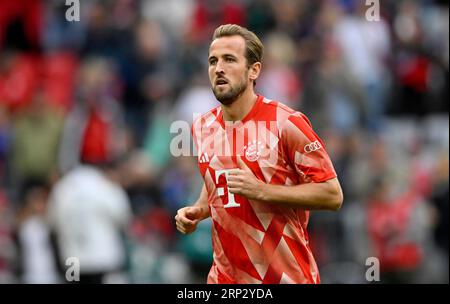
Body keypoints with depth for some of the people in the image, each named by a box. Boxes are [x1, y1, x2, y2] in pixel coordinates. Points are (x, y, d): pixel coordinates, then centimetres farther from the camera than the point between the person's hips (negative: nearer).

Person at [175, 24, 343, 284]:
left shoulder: (286, 123, -13)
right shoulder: (202, 127, 5)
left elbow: (332, 194, -15)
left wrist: (261, 191, -22)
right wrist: (199, 211, 3)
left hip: (287, 276, -5)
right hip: (225, 276, 5)